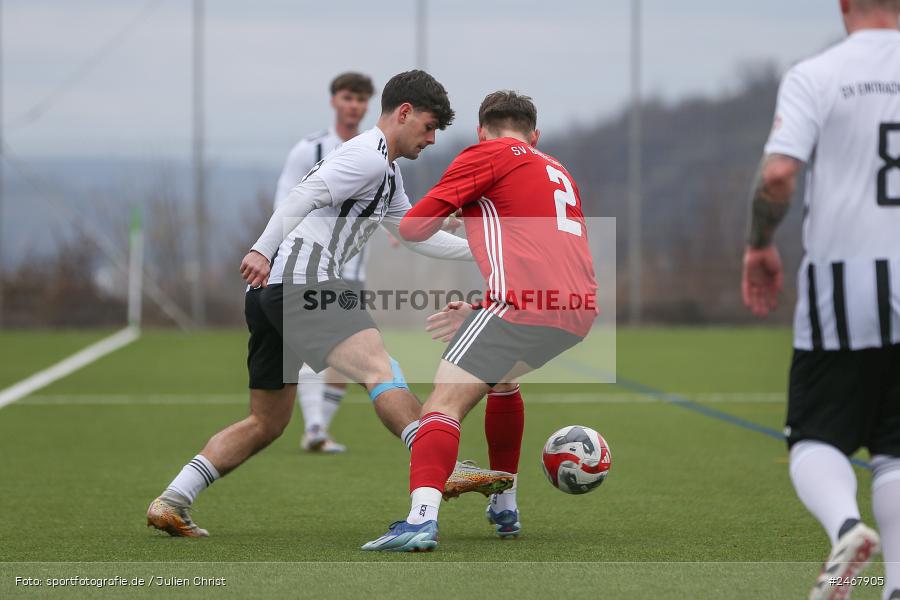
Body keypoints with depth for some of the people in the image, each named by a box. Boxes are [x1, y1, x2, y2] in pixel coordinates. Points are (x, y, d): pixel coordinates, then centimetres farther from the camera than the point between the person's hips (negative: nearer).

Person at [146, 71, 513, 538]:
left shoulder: (387, 176, 30)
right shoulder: (368, 156, -4)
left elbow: (418, 235, 35)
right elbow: (305, 195, -15)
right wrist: (263, 250, -25)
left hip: (269, 292, 11)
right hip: (301, 281, -11)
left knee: (266, 424, 13)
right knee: (379, 368, -23)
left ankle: (170, 503, 10)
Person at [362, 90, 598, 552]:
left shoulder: (487, 154, 8)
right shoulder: (558, 172, 30)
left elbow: (414, 227, 4)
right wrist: (481, 306, 49)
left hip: (523, 303, -8)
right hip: (578, 309, 8)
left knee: (445, 404, -13)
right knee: (502, 379, 33)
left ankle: (423, 518, -34)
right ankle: (504, 507, 33)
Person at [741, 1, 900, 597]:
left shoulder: (816, 76, -5)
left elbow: (778, 174, -15)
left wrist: (760, 243, 2)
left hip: (840, 287, -3)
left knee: (815, 441, 7)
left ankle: (845, 525, -23)